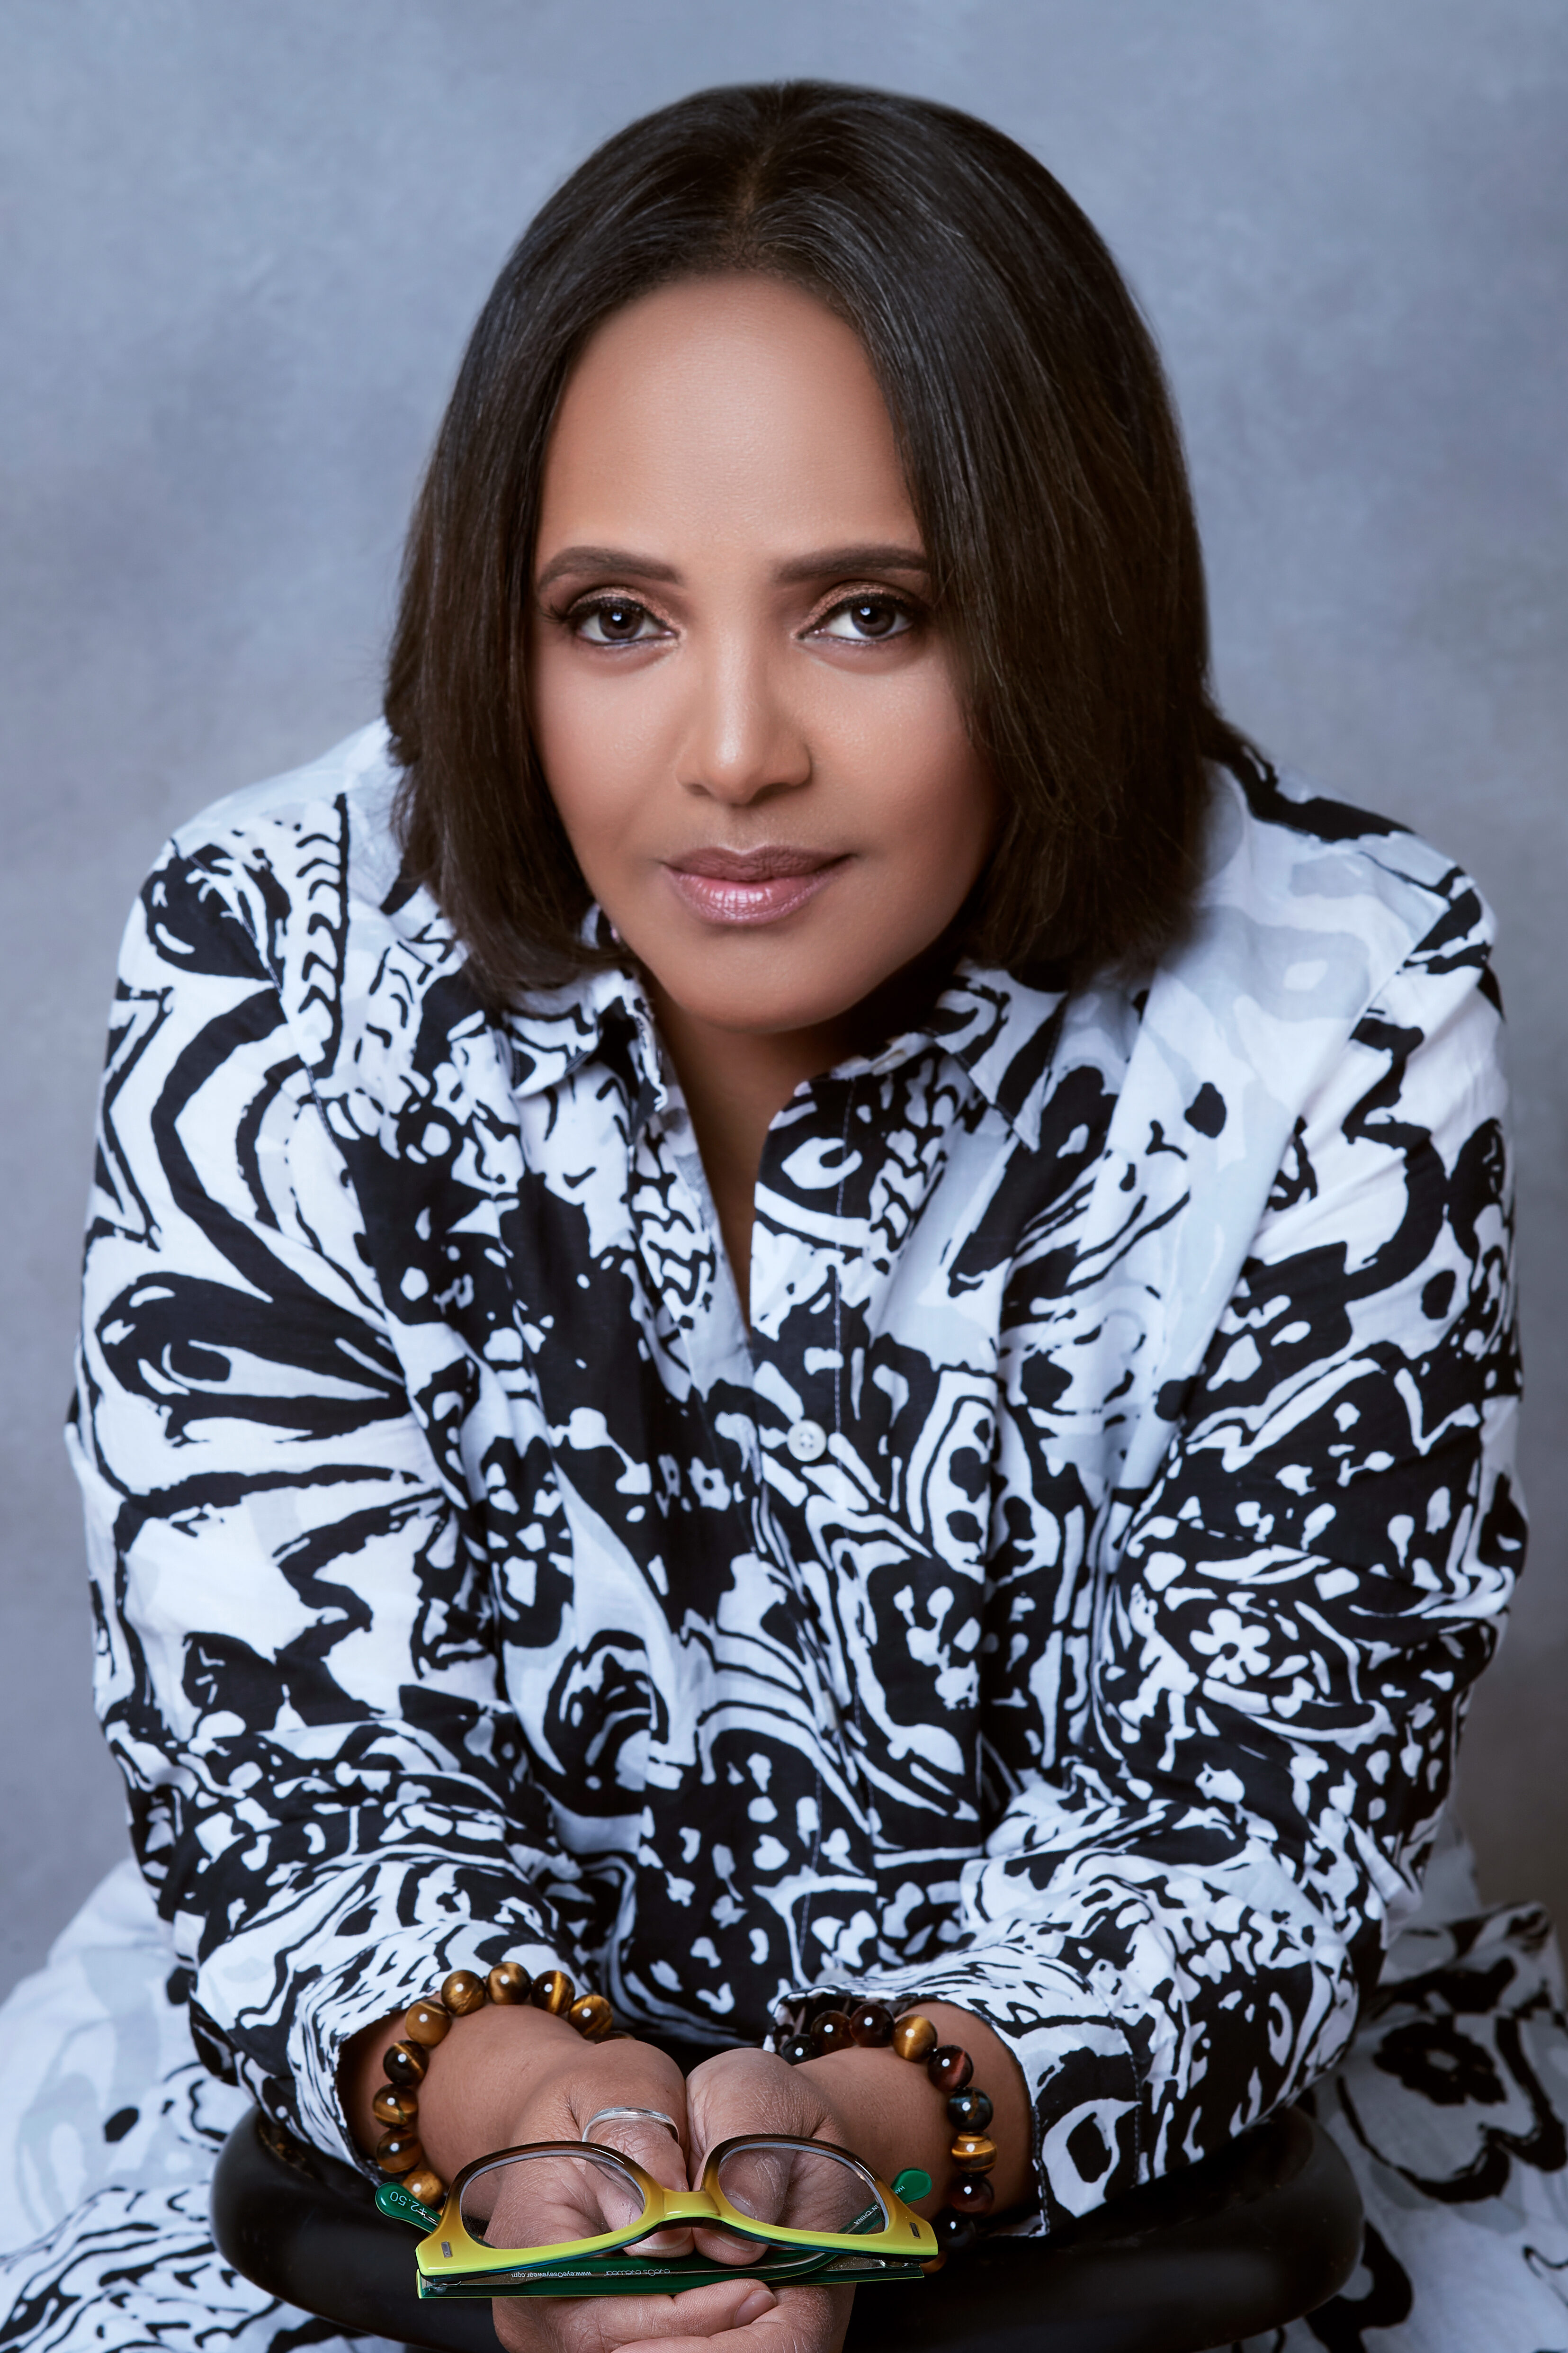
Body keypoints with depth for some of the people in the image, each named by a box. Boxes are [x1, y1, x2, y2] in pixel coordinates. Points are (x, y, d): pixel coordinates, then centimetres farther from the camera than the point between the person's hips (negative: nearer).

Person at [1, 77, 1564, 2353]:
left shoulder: (1340, 1027, -15)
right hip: (413, 2095, 0)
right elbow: (292, 1758, -13)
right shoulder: (269, 981, -14)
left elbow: (1262, 1794, -14)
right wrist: (504, 2093, -35)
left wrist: (905, 2125, -34)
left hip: (1159, 2110, 1)